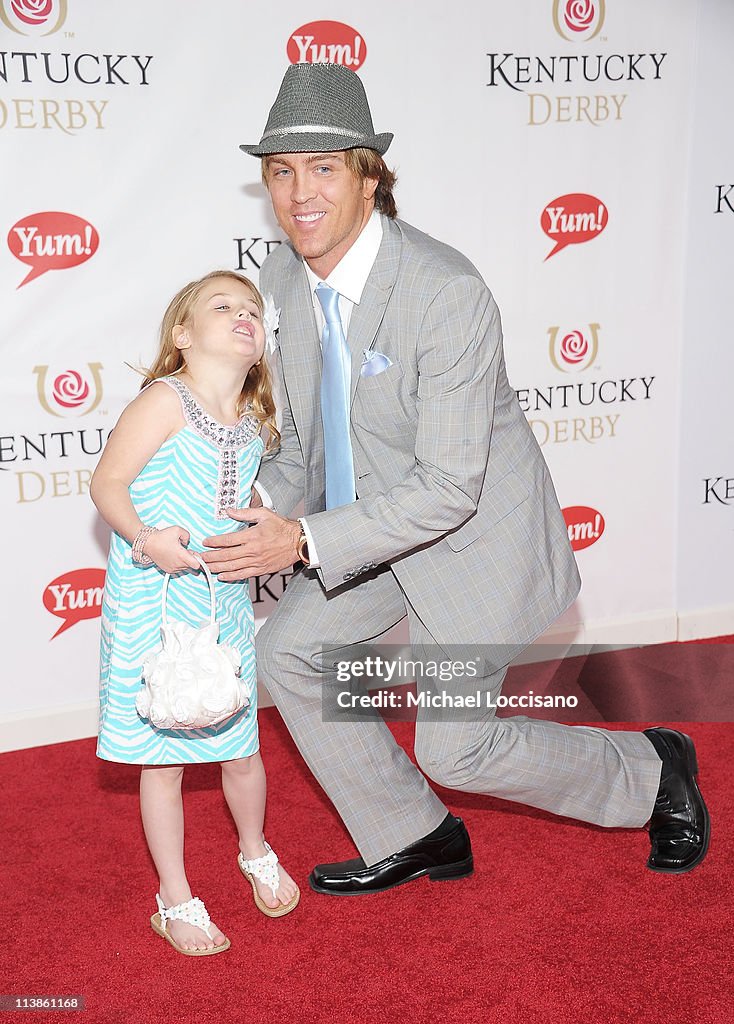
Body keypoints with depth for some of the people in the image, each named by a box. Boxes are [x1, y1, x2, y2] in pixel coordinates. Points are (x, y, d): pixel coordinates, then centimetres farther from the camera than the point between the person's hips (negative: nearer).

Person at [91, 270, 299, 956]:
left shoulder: (254, 421, 6)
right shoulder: (166, 400, -15)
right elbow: (107, 482, -15)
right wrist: (145, 538, -29)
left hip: (224, 608, 5)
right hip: (152, 608, -5)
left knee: (241, 749, 13)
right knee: (161, 759, 6)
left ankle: (255, 855, 42)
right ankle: (176, 900, 23)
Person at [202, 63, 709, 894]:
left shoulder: (448, 292, -31)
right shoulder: (282, 278, -6)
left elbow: (449, 488, -29)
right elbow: (305, 435, 6)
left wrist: (305, 542, -34)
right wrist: (267, 502, -13)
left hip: (474, 532, -7)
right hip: (373, 516, 8)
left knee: (452, 748, -2)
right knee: (287, 650, 4)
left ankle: (656, 772, 23)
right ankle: (412, 841, 23)